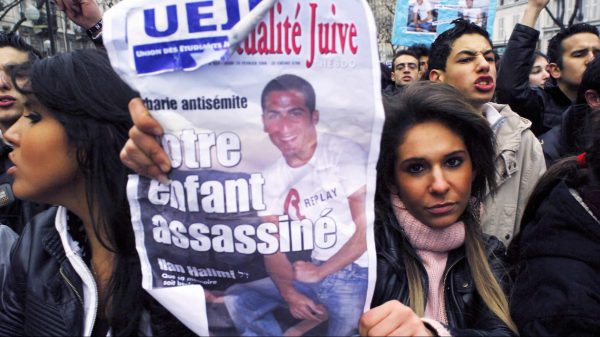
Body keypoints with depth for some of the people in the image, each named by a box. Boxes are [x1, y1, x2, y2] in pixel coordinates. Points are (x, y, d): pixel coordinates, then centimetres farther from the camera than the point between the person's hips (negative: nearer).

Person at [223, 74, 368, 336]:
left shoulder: (344, 154, -15)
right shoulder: (271, 178, 3)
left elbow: (368, 228, -17)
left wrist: (320, 273, -11)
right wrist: (290, 294, -12)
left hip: (358, 273, -5)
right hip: (315, 270, 6)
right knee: (238, 299, 4)